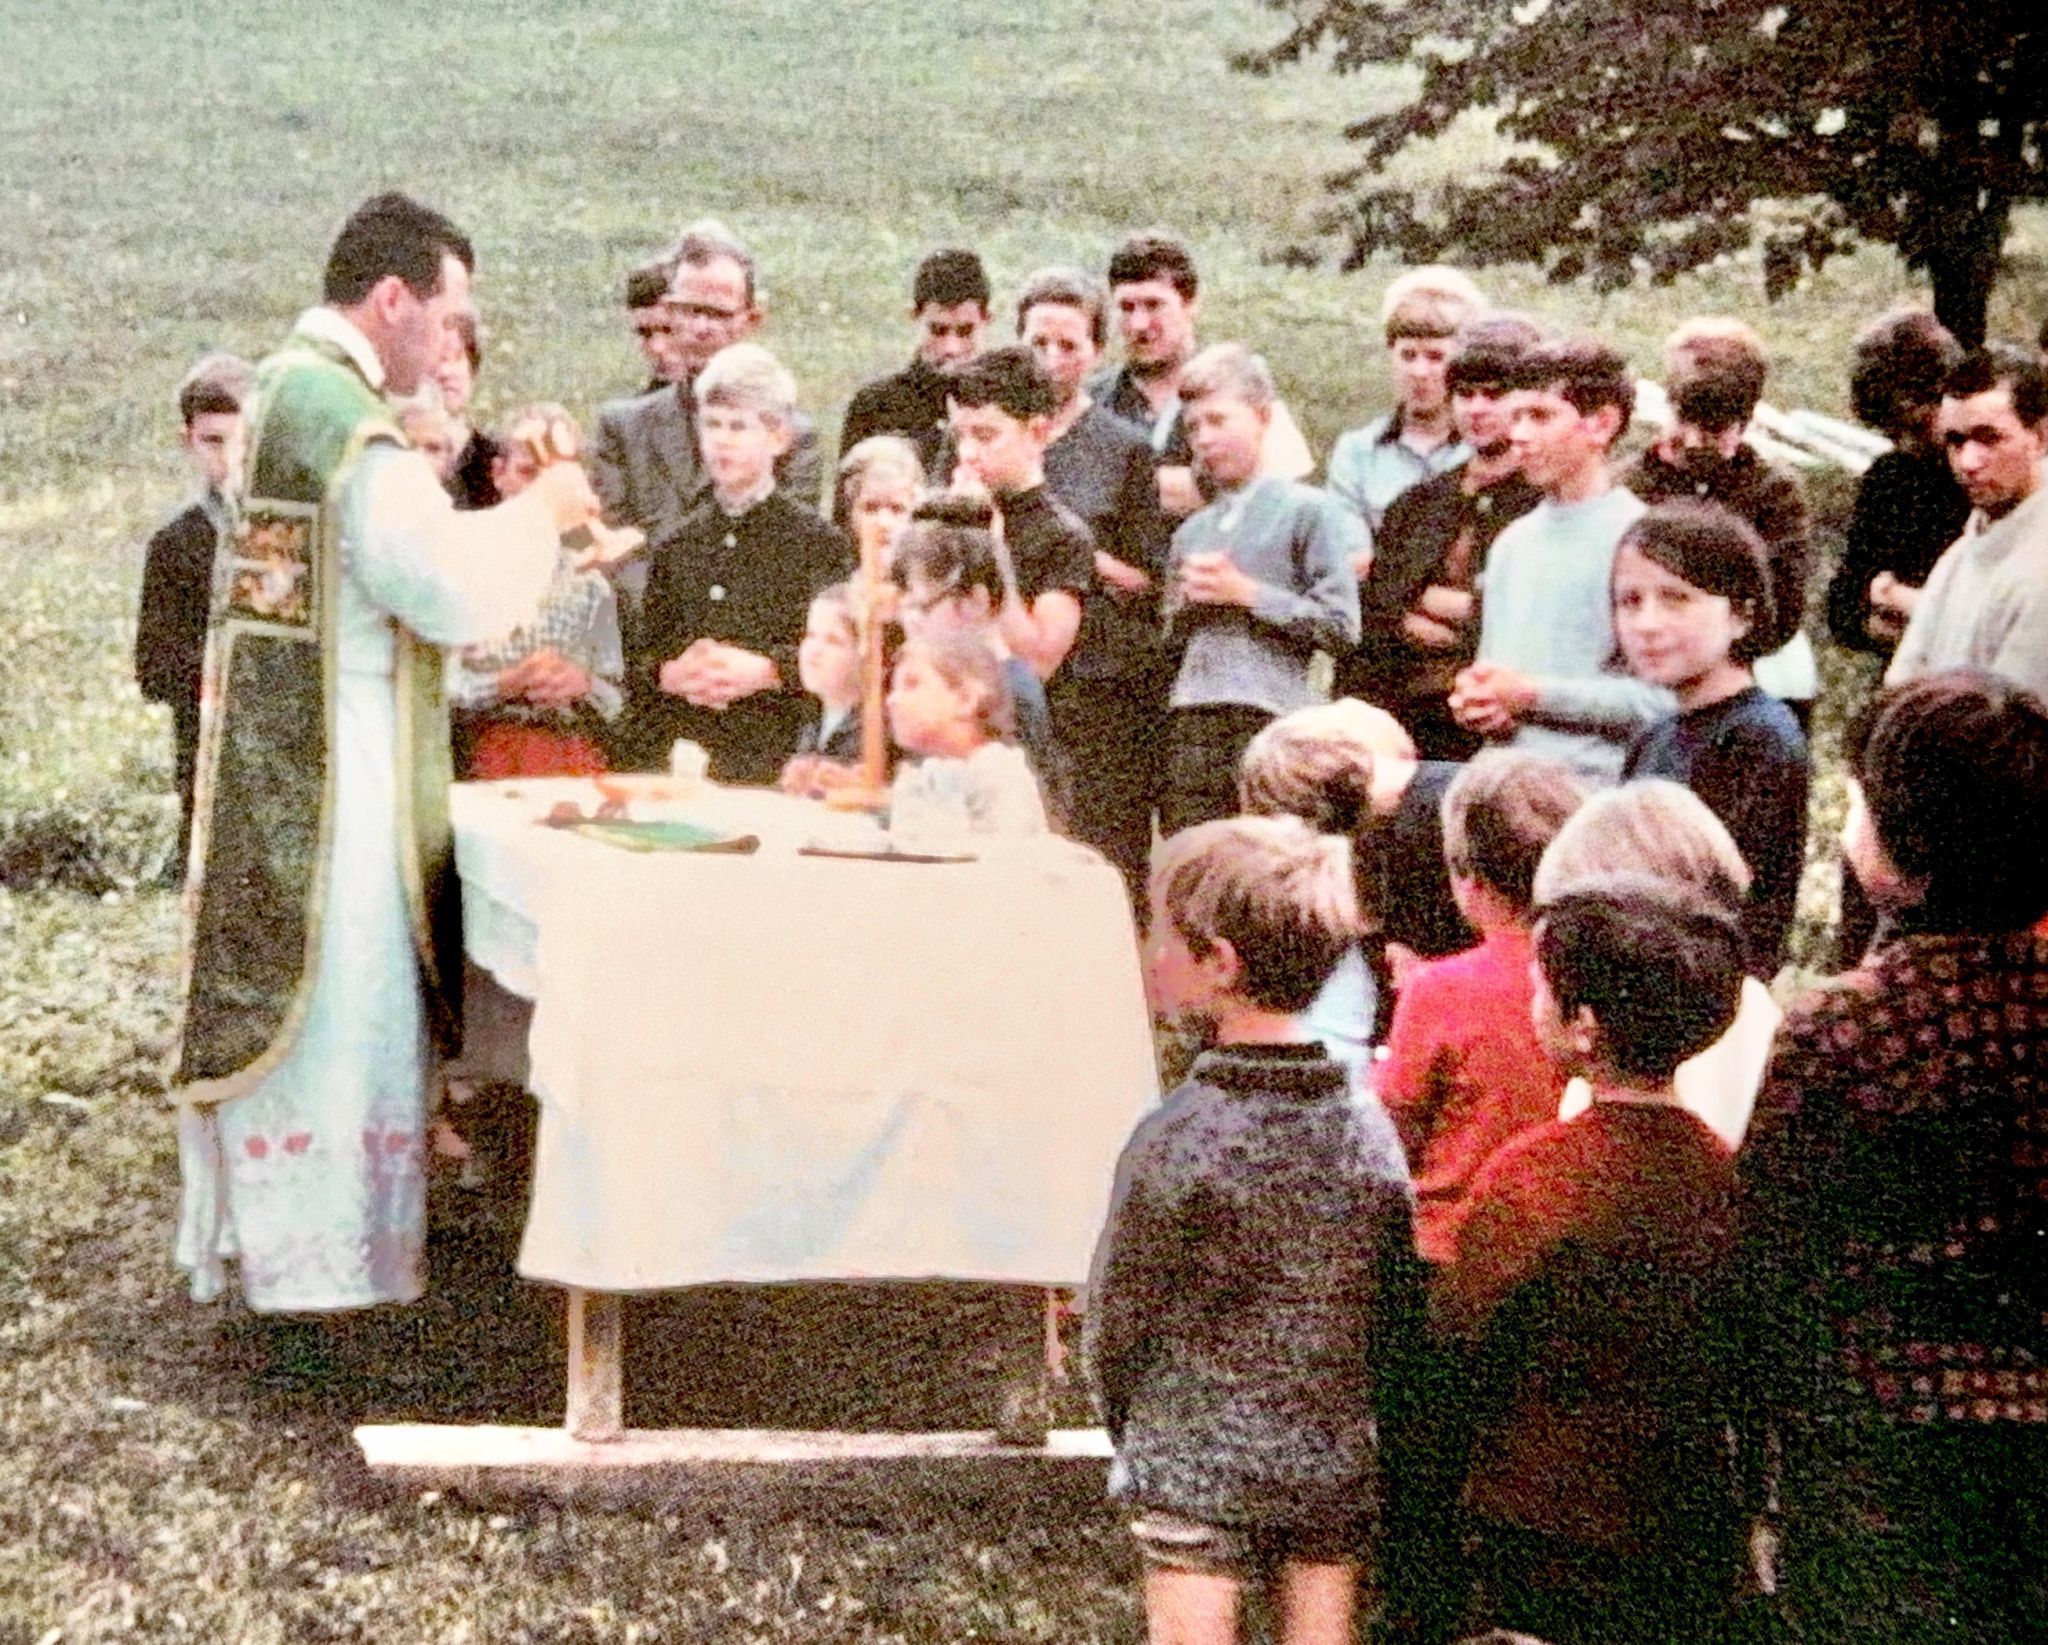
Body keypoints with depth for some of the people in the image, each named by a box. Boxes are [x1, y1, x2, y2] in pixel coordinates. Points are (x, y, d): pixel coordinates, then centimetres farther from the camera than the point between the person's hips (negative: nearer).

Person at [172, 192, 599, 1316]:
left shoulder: (285, 385, 11)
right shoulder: (346, 417, -20)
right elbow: (445, 585, -23)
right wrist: (539, 510, -8)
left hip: (266, 750, 10)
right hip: (336, 760, -10)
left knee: (275, 989, 16)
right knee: (339, 1000, -2)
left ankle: (252, 1225, 25)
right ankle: (323, 1253, 5)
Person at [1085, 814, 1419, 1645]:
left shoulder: (1177, 1141, -17)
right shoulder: (1371, 1132, -3)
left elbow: (1116, 1322, -7)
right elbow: (1402, 1317, 4)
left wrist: (1137, 1434, 10)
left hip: (1200, 1472, -4)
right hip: (1340, 1467, 4)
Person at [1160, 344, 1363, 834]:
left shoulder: (1308, 511, 3)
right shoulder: (1191, 531, 21)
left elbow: (1342, 625, -5)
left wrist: (1246, 593, -5)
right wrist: (1184, 603, 4)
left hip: (1270, 719, -5)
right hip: (1190, 725, 5)